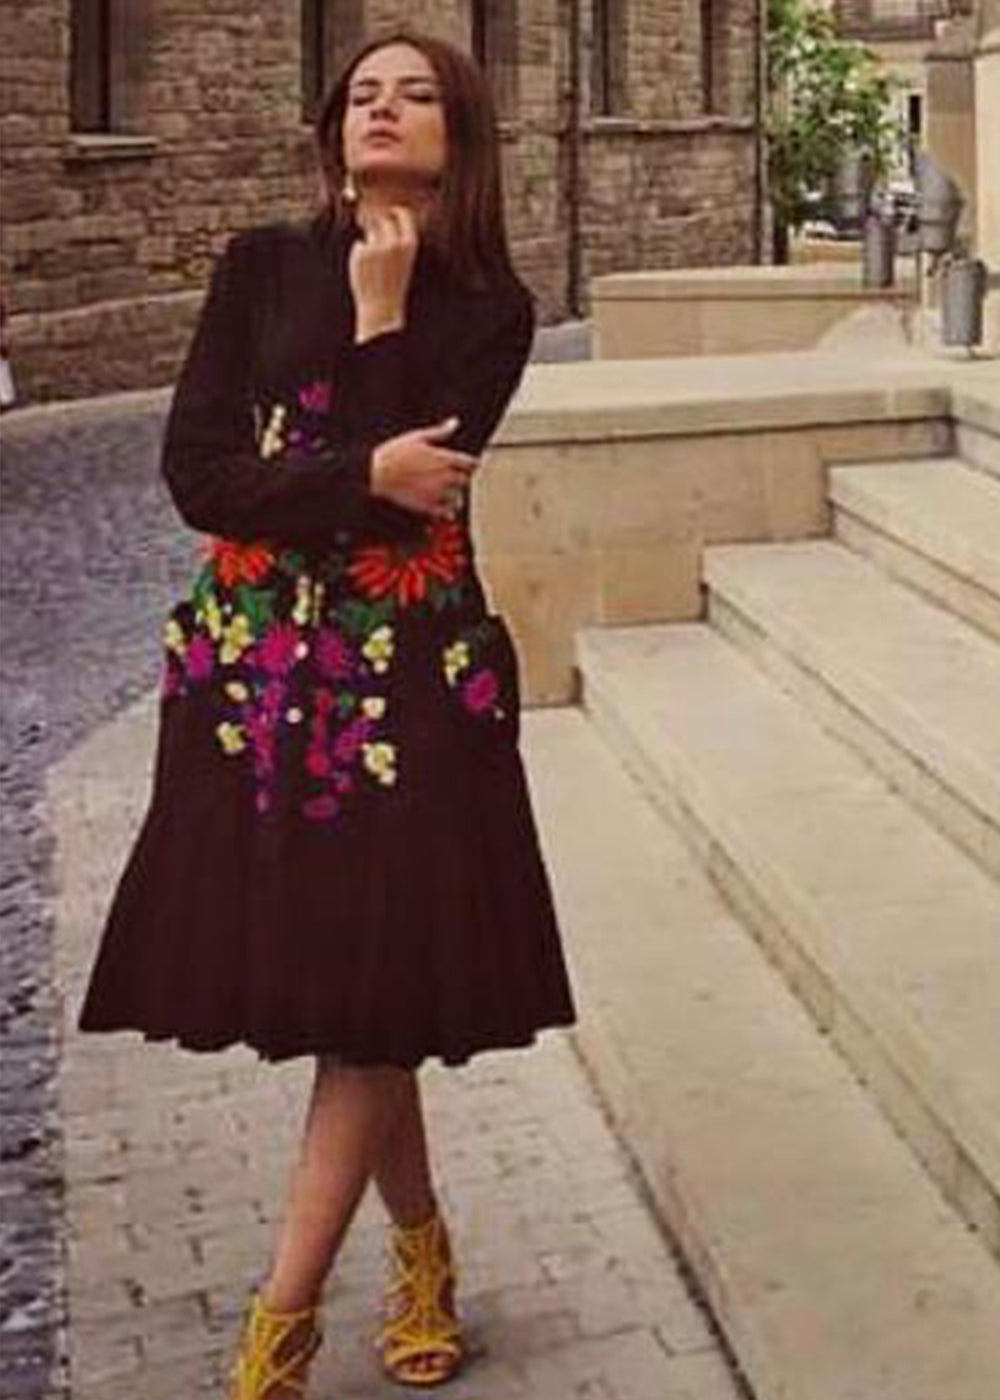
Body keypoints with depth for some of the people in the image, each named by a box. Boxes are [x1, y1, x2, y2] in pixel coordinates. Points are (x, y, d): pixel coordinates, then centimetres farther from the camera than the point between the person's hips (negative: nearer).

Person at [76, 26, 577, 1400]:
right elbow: (192, 468, -4)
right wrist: (365, 477, -13)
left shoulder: (488, 307, 2)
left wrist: (382, 310, -11)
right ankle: (423, 1254, 28)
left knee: (374, 995, -3)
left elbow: (422, 476, -13)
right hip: (251, 665, 2)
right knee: (316, 987, 8)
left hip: (411, 671, -2)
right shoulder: (263, 265, 6)